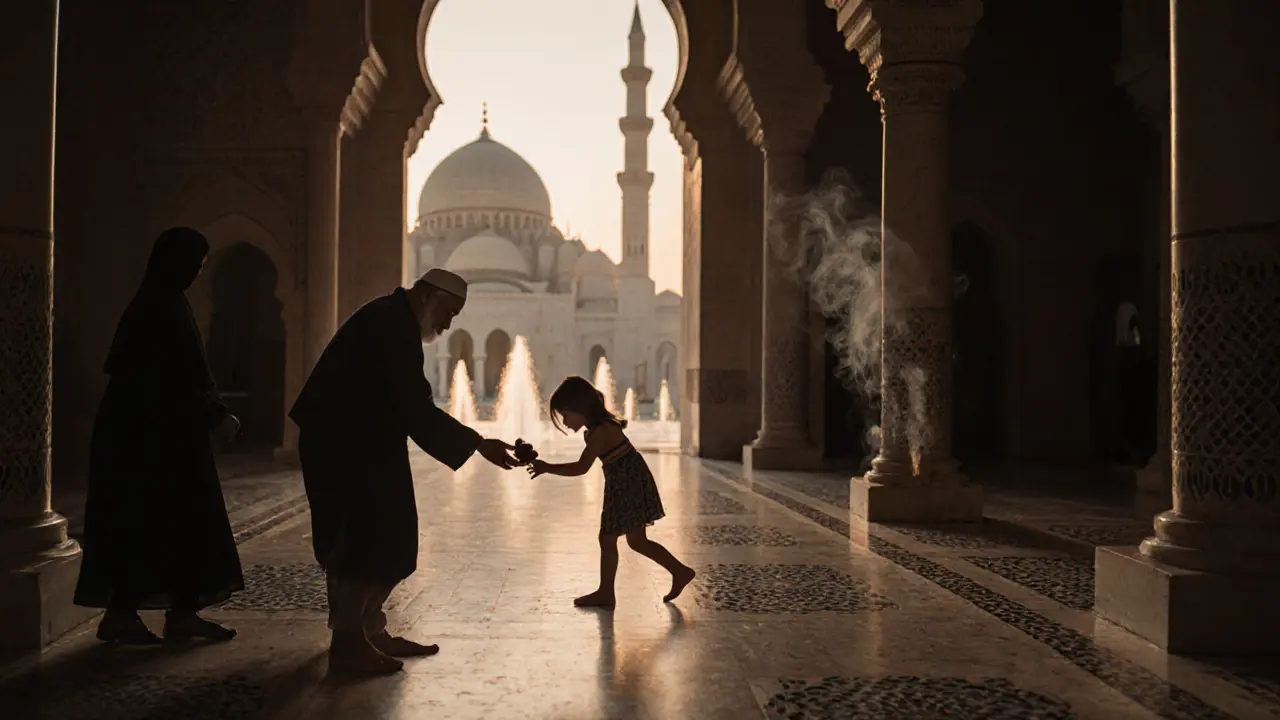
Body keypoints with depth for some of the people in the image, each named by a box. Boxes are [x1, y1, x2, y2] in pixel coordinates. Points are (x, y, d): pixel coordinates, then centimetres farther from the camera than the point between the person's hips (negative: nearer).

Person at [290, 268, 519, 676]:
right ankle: (348, 644, 2)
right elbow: (415, 409, -24)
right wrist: (478, 444, -21)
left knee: (384, 538, 13)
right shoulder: (394, 325, -18)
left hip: (353, 444, 11)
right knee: (366, 540, -6)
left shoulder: (392, 319, 14)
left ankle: (369, 632, 21)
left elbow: (406, 404, 16)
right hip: (345, 447, -11)